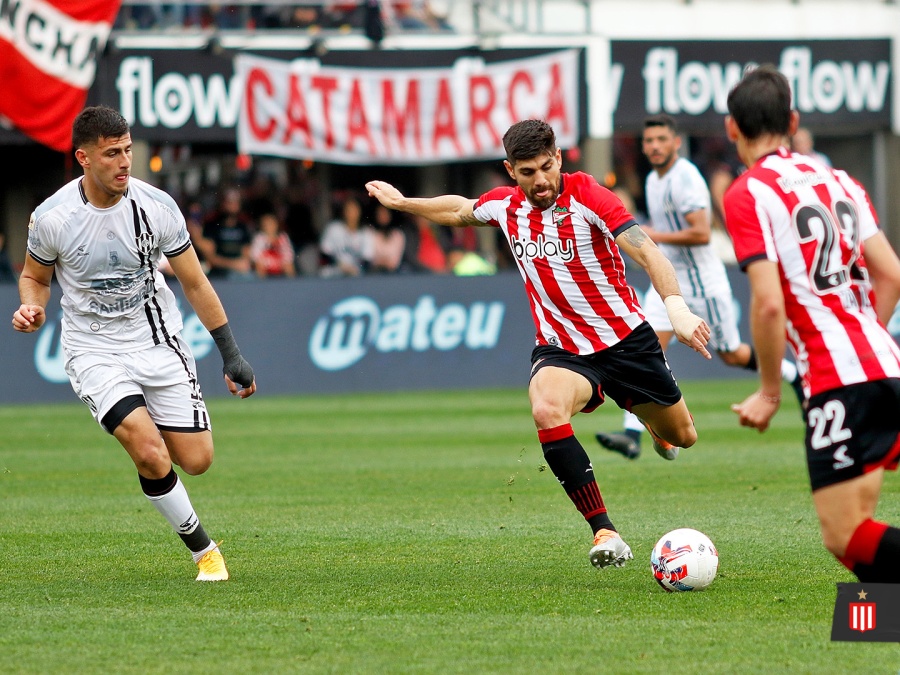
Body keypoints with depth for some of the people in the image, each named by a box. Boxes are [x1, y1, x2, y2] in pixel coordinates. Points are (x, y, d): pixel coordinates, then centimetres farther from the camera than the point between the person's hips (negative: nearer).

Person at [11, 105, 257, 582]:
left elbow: (195, 284, 1)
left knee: (196, 461, -3)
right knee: (151, 457, -22)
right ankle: (201, 547, -1)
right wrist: (32, 308, -16)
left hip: (158, 343, 2)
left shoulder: (156, 207, -10)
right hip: (94, 352, -2)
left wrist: (232, 356, 2)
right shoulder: (51, 218, -14)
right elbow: (34, 276, 8)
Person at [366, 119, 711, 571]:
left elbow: (646, 251, -30)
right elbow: (460, 210, 21)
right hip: (560, 347, 2)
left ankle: (657, 424, 57)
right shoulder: (504, 205, -4)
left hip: (625, 339, -2)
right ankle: (604, 534, -31)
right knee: (546, 409, -34)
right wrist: (401, 202, 28)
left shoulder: (586, 195, -20)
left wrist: (676, 307, -44)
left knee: (681, 435, 14)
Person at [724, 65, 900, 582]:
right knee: (857, 530, 15)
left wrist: (770, 392, -2)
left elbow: (769, 303, -12)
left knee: (844, 537, -9)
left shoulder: (748, 193, -4)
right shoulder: (839, 181, 17)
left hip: (839, 381, -7)